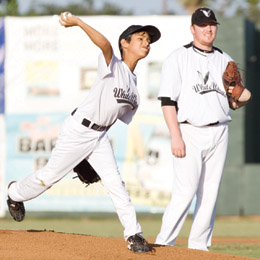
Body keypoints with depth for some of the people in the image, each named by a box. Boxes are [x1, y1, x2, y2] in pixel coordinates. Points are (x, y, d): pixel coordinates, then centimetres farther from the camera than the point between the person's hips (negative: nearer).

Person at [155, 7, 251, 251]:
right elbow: (167, 100, -7)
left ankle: (199, 246, 9)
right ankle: (163, 244, -8)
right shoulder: (178, 58, 0)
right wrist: (175, 136, -16)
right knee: (185, 192, -14)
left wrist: (242, 98, -7)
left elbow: (233, 103, 17)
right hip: (190, 132, -5)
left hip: (219, 133, 5)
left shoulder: (225, 61, 15)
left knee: (210, 194, 3)